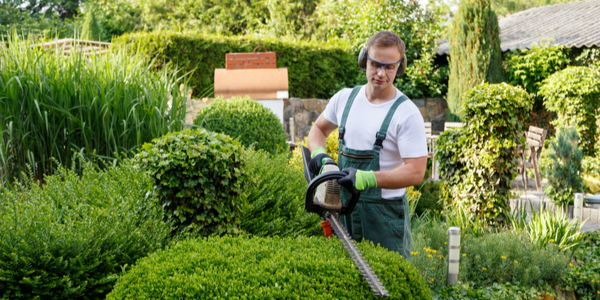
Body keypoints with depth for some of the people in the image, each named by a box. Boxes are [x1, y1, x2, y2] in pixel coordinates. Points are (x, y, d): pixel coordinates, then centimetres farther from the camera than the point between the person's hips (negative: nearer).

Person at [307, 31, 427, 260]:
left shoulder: (407, 114, -12)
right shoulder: (345, 98, 6)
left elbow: (415, 172, -18)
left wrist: (367, 178, -28)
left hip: (384, 213, -5)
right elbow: (319, 129, 23)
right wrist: (318, 153, 1)